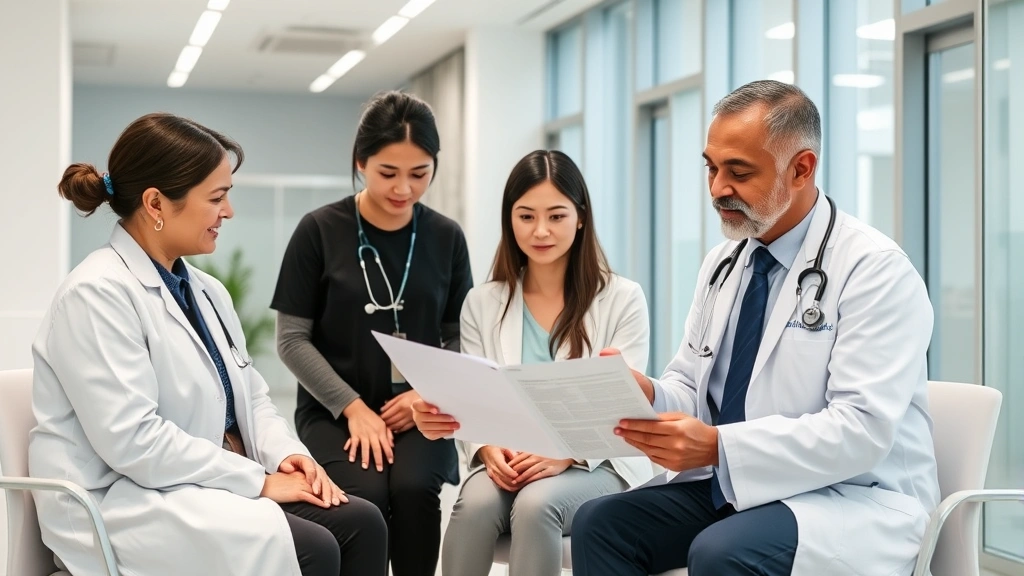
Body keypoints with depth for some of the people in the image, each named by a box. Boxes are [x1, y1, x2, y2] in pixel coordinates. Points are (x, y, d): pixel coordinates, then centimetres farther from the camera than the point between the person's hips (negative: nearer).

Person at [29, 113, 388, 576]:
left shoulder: (206, 290, 12)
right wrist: (258, 480, -19)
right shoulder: (96, 294, -16)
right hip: (128, 503, -8)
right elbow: (134, 443, -23)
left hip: (212, 485, 8)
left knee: (361, 522, -11)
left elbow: (249, 396, 16)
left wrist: (285, 453, -6)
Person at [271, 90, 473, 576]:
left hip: (417, 411, 2)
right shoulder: (319, 231, -4)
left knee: (413, 488, -29)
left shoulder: (446, 238, 5)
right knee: (365, 496, -30)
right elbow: (292, 340, -3)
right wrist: (353, 407, -13)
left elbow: (459, 337, 9)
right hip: (333, 409, -2)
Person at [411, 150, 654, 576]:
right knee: (474, 504, -32)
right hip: (508, 464, 2)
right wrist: (489, 450, -20)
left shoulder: (623, 299, 0)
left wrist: (567, 453, -24)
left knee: (536, 504, -34)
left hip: (597, 465, -2)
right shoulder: (482, 304, 9)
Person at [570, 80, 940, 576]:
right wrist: (648, 396, -13)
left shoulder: (875, 270, -13)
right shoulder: (722, 264, 9)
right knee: (599, 523, -13)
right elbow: (689, 385, 12)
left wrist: (717, 446, -30)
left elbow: (863, 428, -22)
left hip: (849, 496, -6)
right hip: (731, 485, 7)